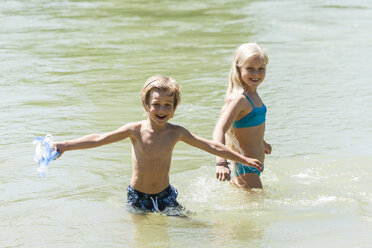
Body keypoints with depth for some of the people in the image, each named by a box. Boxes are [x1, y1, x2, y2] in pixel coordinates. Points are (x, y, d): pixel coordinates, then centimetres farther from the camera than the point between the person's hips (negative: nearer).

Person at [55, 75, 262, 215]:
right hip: (138, 197, -2)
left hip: (165, 194, 2)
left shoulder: (176, 133, -6)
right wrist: (65, 146, -26)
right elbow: (99, 139, -16)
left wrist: (244, 159, 4)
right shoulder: (136, 130, -12)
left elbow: (211, 147, 1)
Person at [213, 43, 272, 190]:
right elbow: (219, 129, -33)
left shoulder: (253, 95, 7)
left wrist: (261, 143, 44)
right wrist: (221, 162, -47)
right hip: (245, 168, -10)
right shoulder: (239, 99, -22)